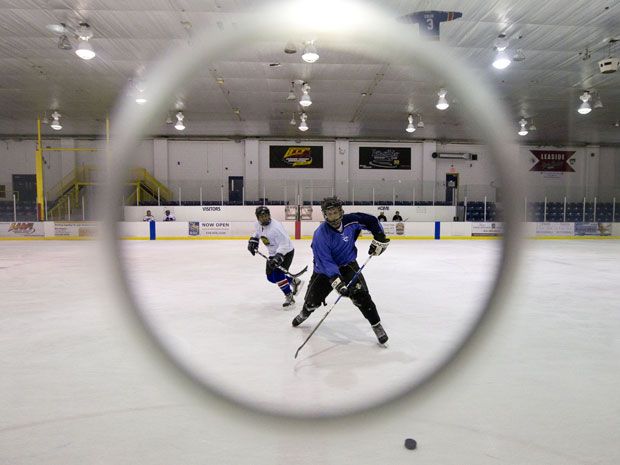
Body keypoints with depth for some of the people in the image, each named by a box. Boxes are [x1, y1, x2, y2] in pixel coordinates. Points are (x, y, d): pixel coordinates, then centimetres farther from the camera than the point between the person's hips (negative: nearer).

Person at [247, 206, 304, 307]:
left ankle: (289, 297, -6)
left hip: (286, 252, -9)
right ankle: (294, 281, 26)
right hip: (274, 253, 9)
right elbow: (257, 232, 20)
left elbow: (284, 243, -34)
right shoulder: (259, 224, -5)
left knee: (278, 274, -22)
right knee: (270, 277, 8)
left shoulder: (275, 227, -31)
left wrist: (278, 258, -42)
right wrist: (253, 241, 5)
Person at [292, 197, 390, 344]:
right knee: (313, 298, 3)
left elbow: (372, 221, 0)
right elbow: (325, 262, -31)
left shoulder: (351, 221, -19)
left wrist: (379, 238, -9)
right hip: (325, 269, -1)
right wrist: (336, 282, -41)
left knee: (359, 293, -21)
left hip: (348, 264, 1)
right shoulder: (320, 235, -26)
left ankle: (377, 326, -8)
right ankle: (305, 313, 41)